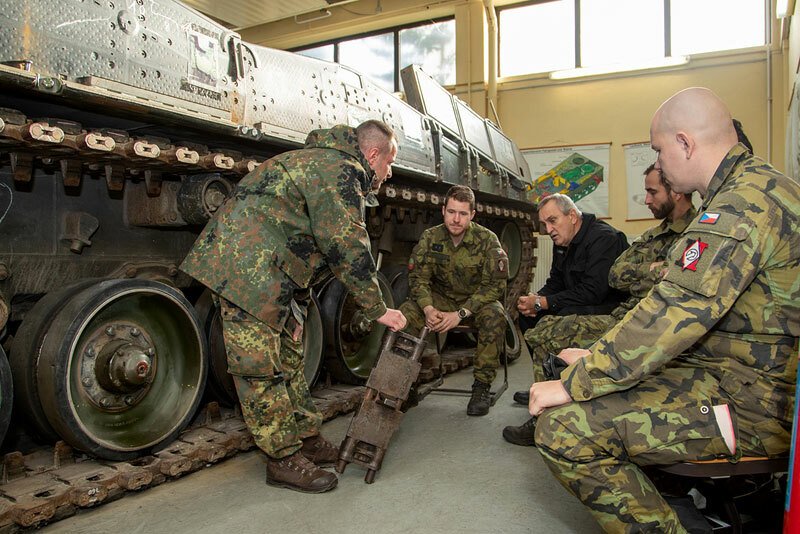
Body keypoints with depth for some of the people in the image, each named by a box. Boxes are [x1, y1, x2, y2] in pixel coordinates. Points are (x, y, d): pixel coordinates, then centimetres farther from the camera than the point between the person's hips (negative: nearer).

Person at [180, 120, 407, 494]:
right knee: (263, 368, -3)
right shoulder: (341, 171, -12)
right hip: (246, 269, -11)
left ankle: (307, 438, 27)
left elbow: (311, 244, 22)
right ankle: (284, 459, 8)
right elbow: (349, 251, -19)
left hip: (266, 274, 11)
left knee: (289, 358, 15)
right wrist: (378, 311, -10)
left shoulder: (323, 162, 22)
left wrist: (297, 305, 20)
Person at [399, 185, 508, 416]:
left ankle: (481, 387, -22)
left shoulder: (487, 239, -14)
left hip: (477, 301, -2)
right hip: (442, 299, 2)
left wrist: (460, 314, -28)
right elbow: (417, 277, -7)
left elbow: (494, 285, -18)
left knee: (494, 315, -35)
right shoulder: (430, 237, -7)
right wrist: (428, 308, -28)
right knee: (405, 313, -25)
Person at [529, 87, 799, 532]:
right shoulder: (759, 187, 14)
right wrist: (600, 358, 11)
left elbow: (675, 314, -28)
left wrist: (574, 385, -20)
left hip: (751, 403, -11)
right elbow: (685, 305, 15)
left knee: (564, 427, -21)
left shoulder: (746, 203, -21)